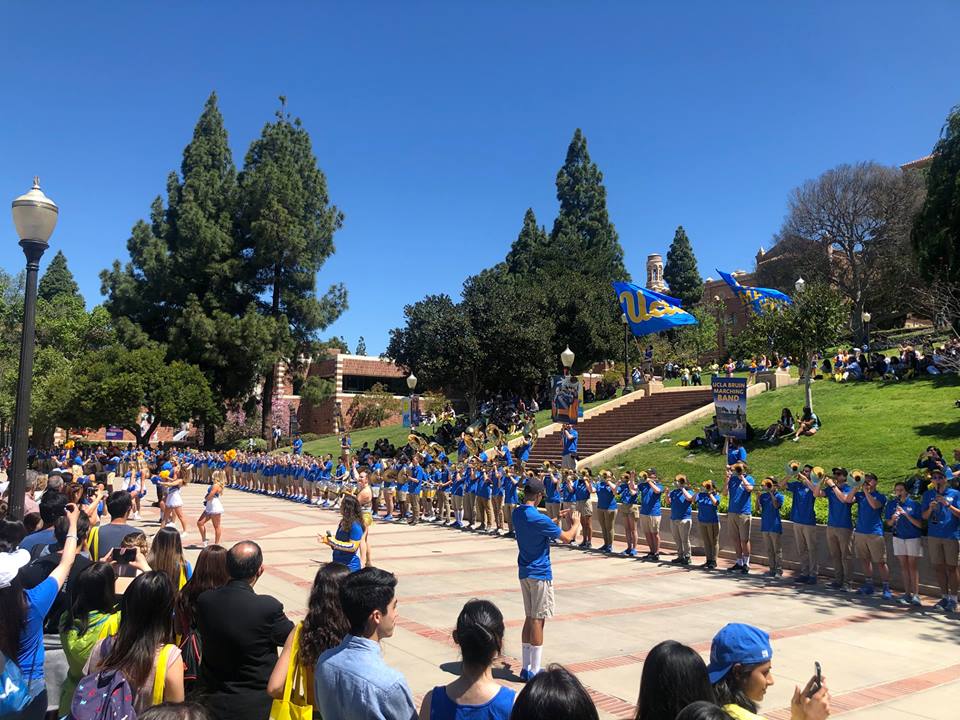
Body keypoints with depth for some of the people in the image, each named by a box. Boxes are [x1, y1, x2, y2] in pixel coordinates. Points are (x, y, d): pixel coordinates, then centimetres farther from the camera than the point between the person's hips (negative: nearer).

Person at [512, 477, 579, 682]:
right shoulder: (539, 519, -22)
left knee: (530, 618, 14)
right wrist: (575, 523, 6)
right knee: (538, 620, 0)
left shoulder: (517, 513, 3)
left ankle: (526, 667, 19)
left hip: (524, 572, 8)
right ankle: (534, 671, 6)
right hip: (540, 573, -8)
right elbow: (567, 537, -13)